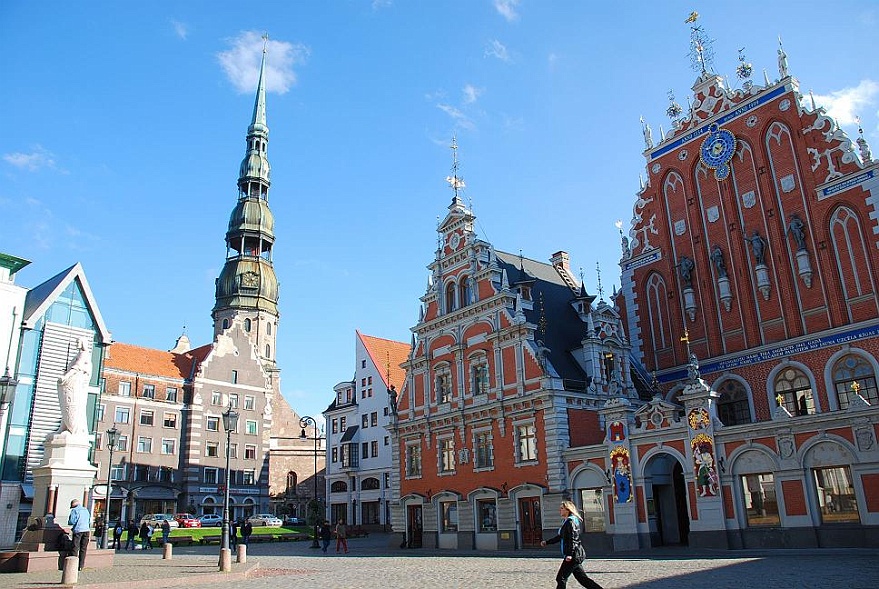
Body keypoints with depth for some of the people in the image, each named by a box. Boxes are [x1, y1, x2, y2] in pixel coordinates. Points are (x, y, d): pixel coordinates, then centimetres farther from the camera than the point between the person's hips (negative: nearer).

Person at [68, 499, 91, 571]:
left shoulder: (74, 510, -2)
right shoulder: (86, 510, 17)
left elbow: (71, 521, -9)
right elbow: (90, 521, 18)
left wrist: (69, 522, 11)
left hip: (78, 531, -5)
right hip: (86, 530, 5)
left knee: (75, 548, -2)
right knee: (83, 549, 8)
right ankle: (81, 566, 9)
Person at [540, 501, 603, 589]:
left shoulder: (571, 521, -12)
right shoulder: (565, 522, 17)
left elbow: (573, 539, -20)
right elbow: (560, 537, 24)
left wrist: (569, 554, -25)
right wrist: (546, 542, 18)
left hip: (574, 555, -10)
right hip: (575, 555, 10)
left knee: (561, 578, -4)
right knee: (582, 578, 11)